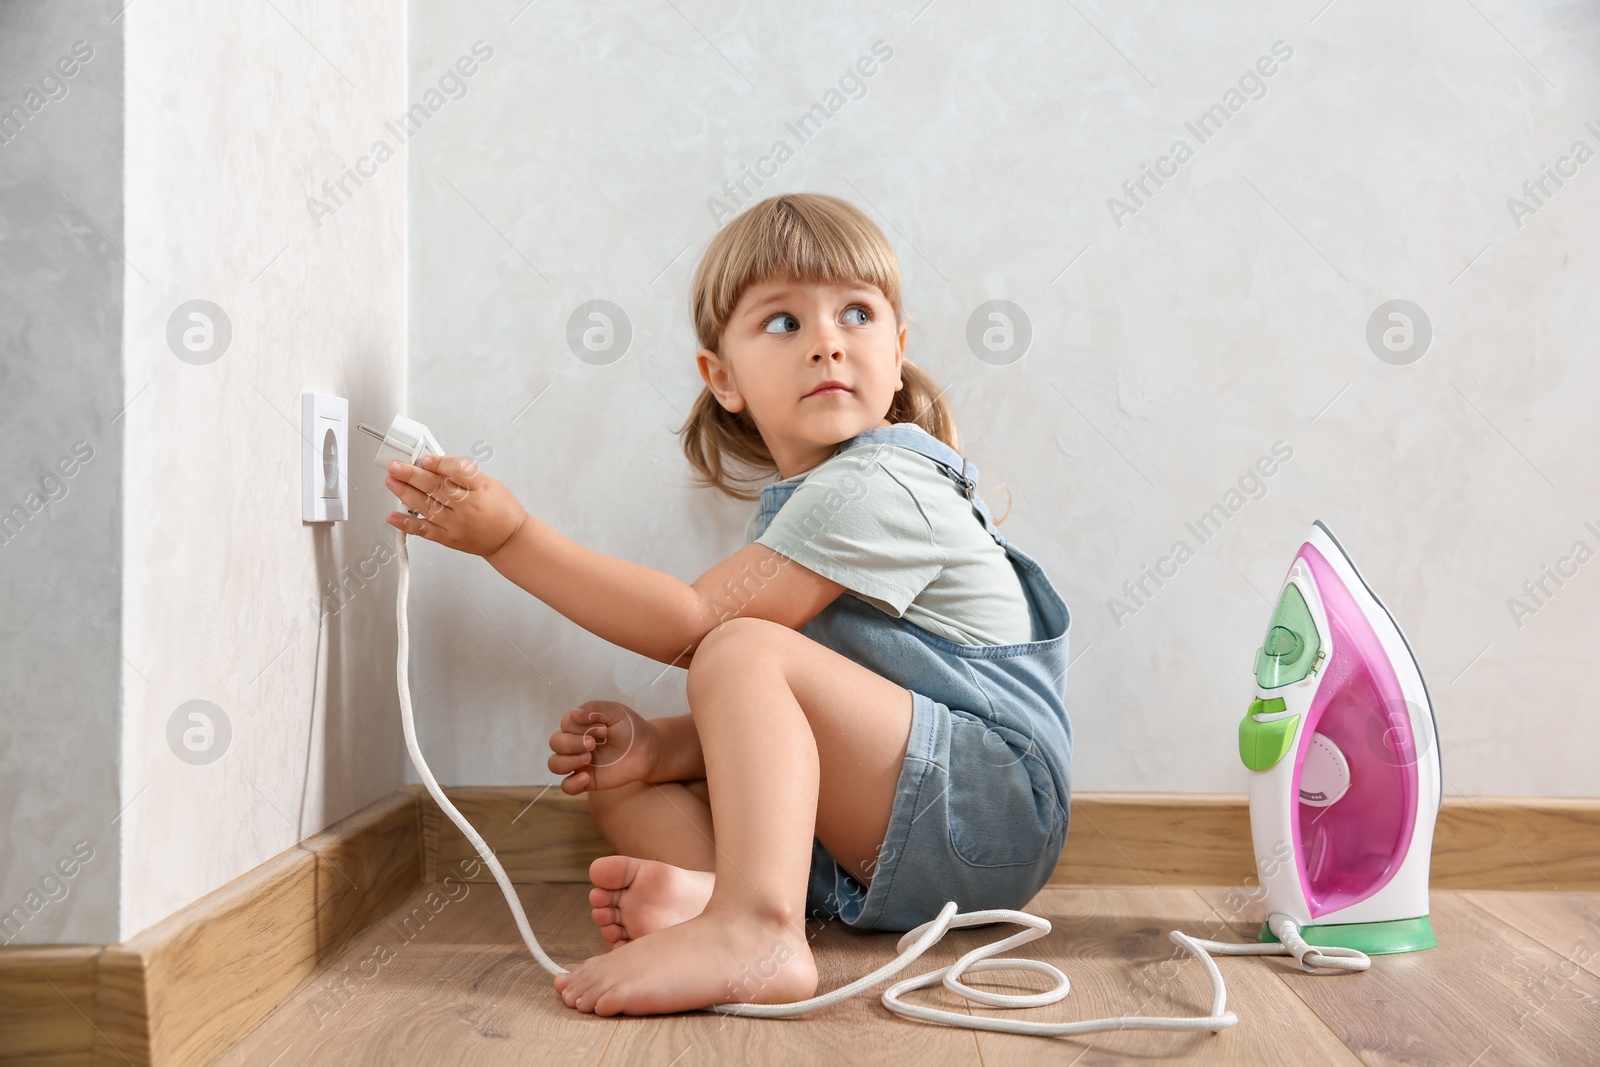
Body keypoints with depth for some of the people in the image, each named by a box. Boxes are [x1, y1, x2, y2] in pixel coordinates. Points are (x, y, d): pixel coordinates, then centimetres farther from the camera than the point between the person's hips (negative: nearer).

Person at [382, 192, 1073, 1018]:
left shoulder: (877, 485, -15)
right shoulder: (792, 510, 15)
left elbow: (695, 624, -18)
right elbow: (765, 723, 12)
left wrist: (510, 536, -14)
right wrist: (662, 747, -7)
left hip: (995, 803, -9)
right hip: (887, 850, 10)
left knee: (744, 651, -28)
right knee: (618, 780, 7)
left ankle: (753, 928, -42)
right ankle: (707, 885, -23)